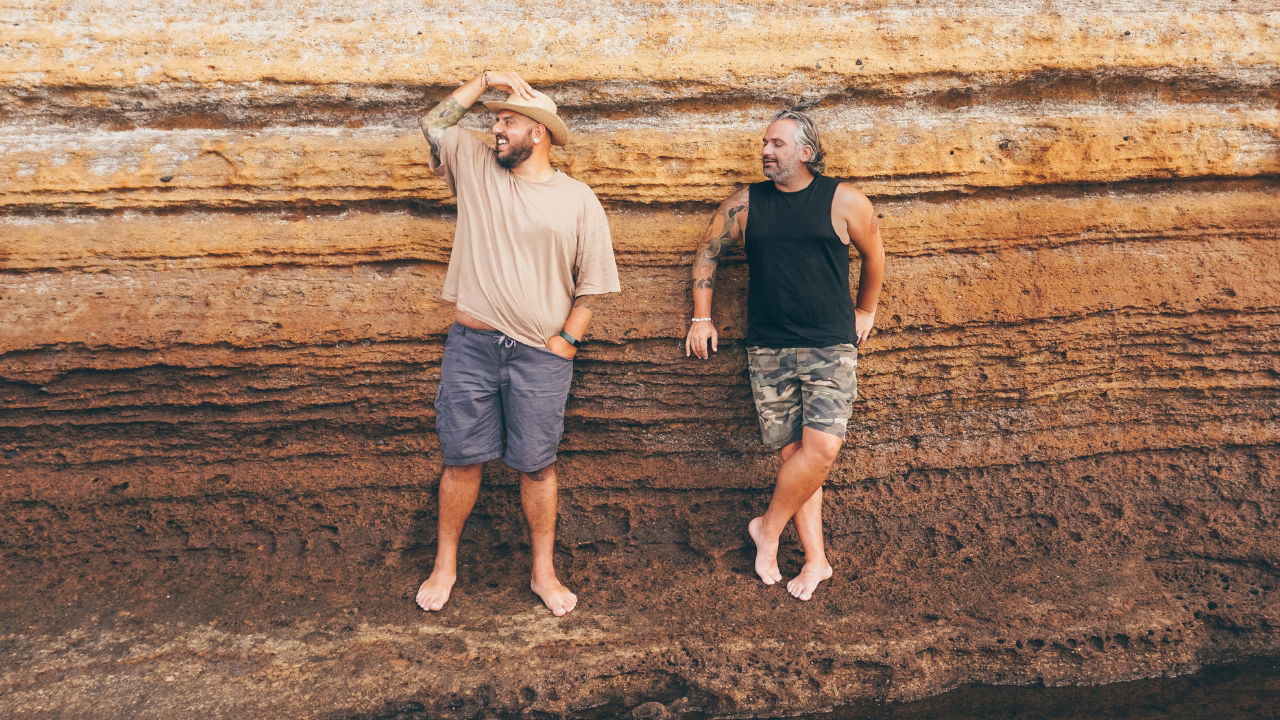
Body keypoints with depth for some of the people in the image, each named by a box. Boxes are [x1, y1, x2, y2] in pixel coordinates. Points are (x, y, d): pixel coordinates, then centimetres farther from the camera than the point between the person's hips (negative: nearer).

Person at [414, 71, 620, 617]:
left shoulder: (578, 200, 1)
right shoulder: (476, 167, 8)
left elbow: (591, 282, 2)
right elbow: (434, 123, 4)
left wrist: (565, 340, -5)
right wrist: (486, 80, 2)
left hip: (541, 355, -1)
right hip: (471, 345, 2)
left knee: (537, 466, 8)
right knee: (462, 459, 10)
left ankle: (544, 573, 24)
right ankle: (444, 566, 27)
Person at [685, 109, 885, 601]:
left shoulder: (844, 201, -1)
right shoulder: (745, 203, 5)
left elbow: (873, 256, 15)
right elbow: (708, 252, 16)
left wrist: (866, 311, 22)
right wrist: (701, 318, 13)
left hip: (831, 347, -2)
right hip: (768, 351, 2)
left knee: (822, 446, -17)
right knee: (793, 453, 3)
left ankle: (768, 527, 7)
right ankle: (816, 560, 14)